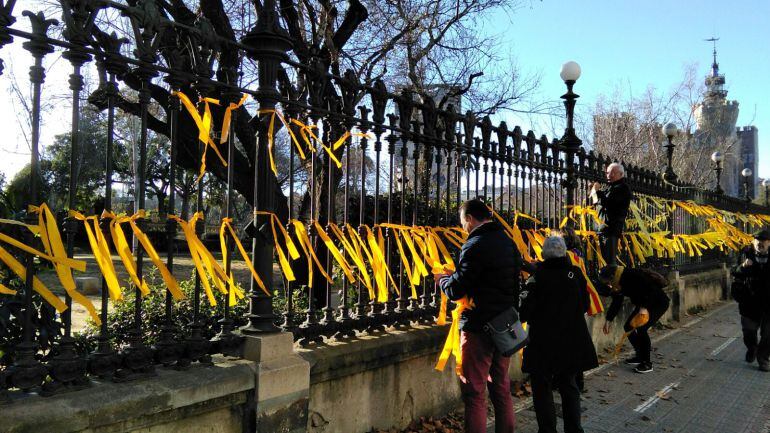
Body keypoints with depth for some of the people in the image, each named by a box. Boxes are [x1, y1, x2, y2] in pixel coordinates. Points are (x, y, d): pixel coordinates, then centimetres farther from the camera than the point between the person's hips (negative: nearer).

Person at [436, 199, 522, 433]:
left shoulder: (475, 245, -16)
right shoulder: (509, 242, 10)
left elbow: (456, 291, -18)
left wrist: (442, 279, 4)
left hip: (479, 327, -8)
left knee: (474, 392, -1)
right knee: (501, 387, 17)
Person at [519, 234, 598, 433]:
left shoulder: (538, 277, -16)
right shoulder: (576, 273, -2)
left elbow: (525, 312, -16)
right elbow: (585, 305, 10)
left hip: (544, 344, -5)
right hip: (573, 342, 5)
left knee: (542, 388, 7)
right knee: (569, 385, 18)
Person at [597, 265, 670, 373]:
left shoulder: (633, 276, -29)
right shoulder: (618, 284, -2)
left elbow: (652, 289, -31)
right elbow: (616, 303, 8)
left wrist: (644, 307, -37)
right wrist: (608, 320, 9)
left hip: (659, 302, -9)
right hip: (643, 304, 9)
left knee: (641, 329, -19)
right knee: (628, 327, 6)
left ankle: (647, 363, -7)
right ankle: (640, 355, 23)